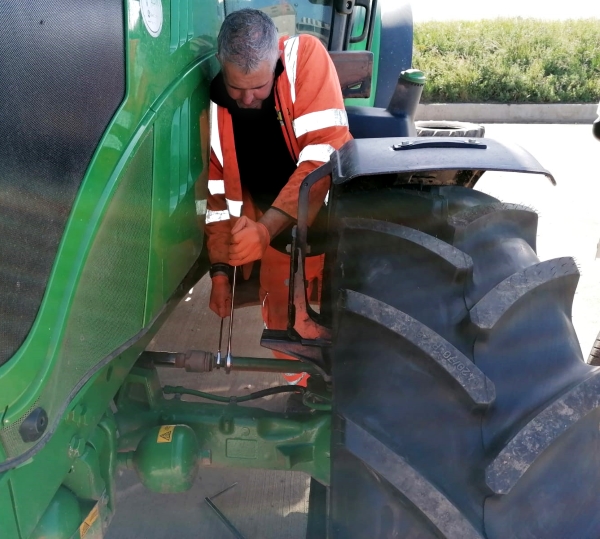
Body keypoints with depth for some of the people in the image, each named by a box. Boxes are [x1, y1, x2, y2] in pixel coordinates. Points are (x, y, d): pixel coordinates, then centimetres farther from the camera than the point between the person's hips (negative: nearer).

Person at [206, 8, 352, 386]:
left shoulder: (306, 56, -20)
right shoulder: (213, 104, -10)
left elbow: (326, 154, -30)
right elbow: (218, 195, -1)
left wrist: (266, 226, -38)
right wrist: (220, 271, -4)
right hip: (279, 240, 4)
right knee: (283, 331, 12)